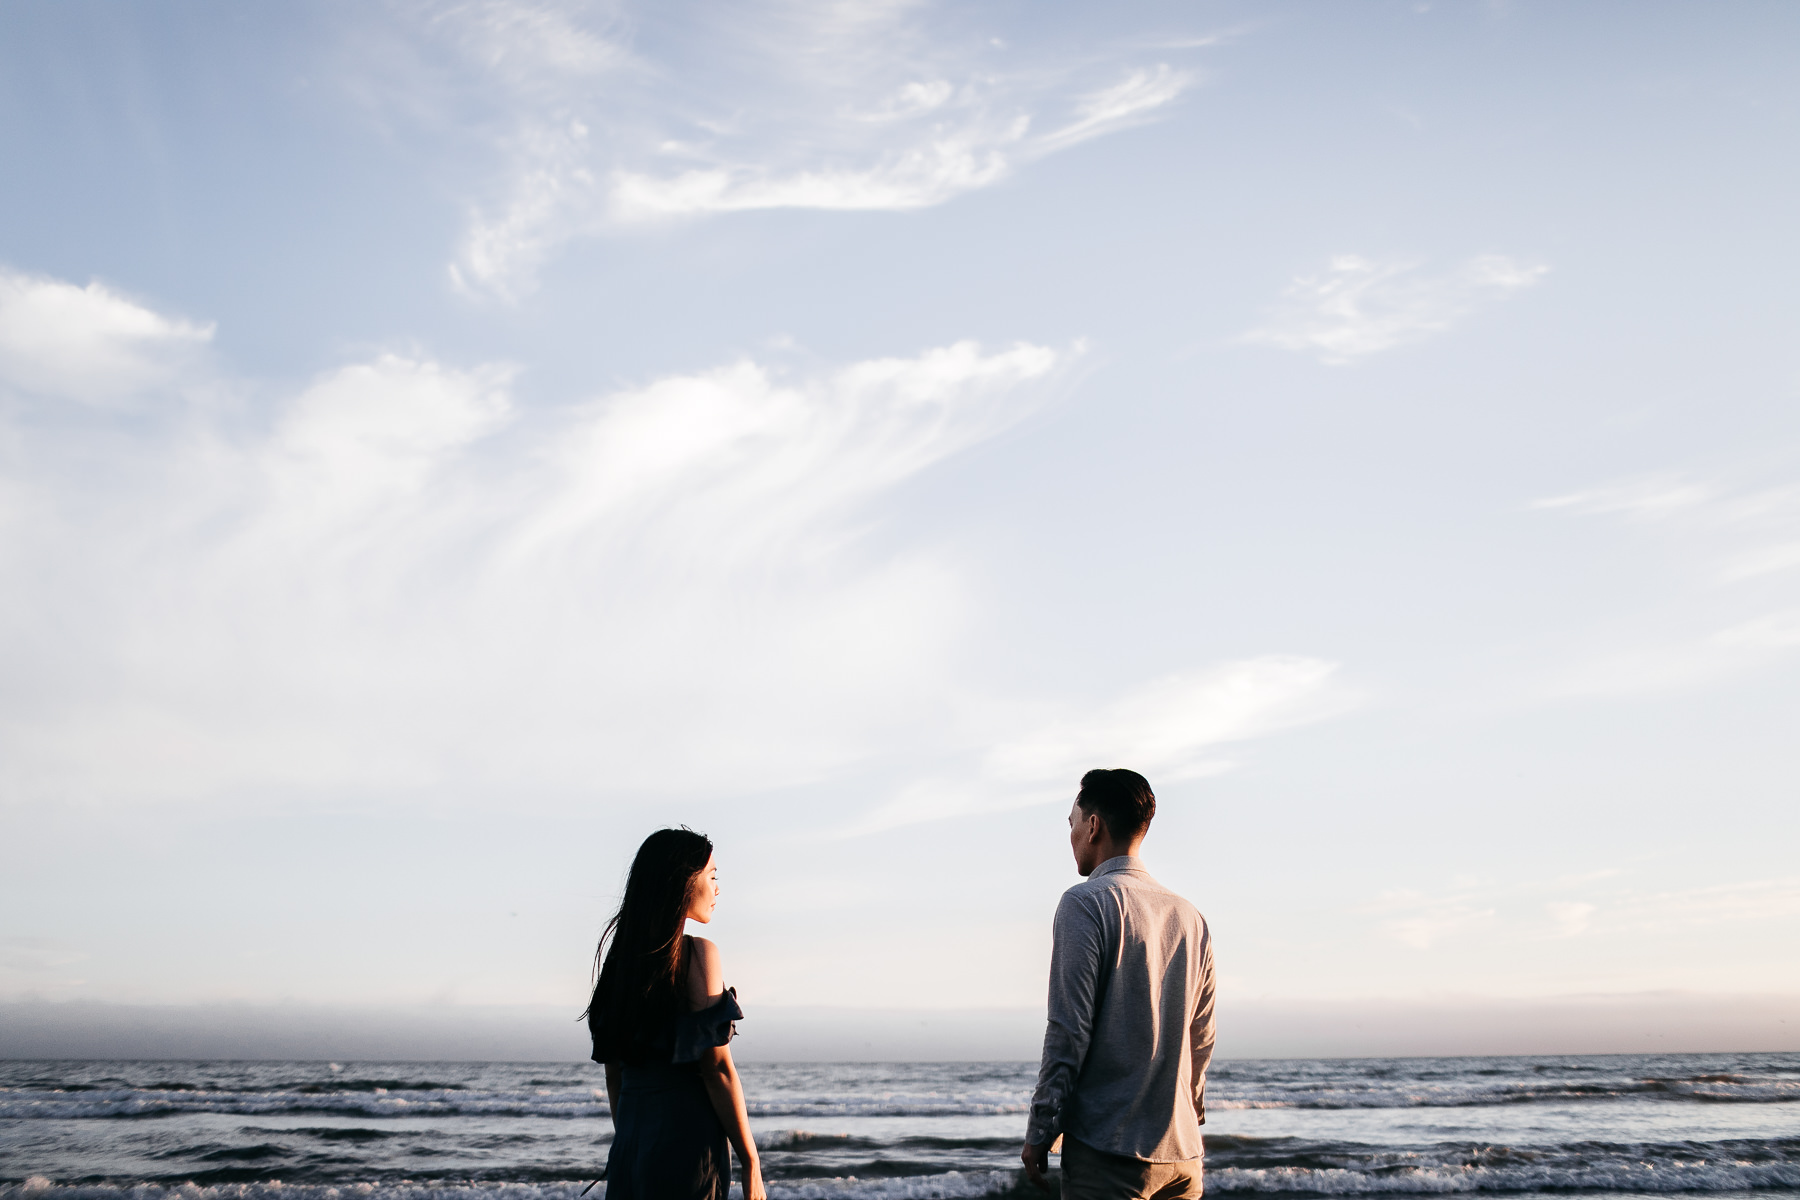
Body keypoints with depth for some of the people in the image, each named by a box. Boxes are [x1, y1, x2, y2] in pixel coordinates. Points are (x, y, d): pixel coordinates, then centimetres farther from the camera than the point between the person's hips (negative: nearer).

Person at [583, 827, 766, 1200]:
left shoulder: (620, 957, 12)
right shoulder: (697, 954, -10)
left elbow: (613, 1071, 15)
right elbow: (717, 1067, -13)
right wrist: (750, 1164, -9)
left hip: (629, 1144, 7)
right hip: (686, 1140, -7)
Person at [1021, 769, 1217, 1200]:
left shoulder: (1086, 902, -8)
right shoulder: (1190, 917, 12)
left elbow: (1070, 1031, -14)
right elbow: (1201, 1039, 16)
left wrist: (1039, 1132, -8)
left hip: (1108, 1149, -6)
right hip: (1182, 1151, 7)